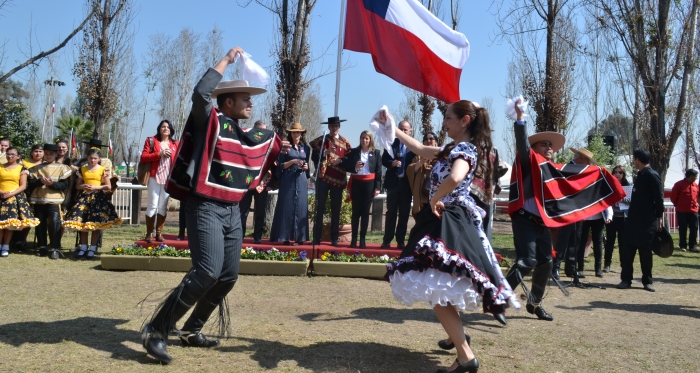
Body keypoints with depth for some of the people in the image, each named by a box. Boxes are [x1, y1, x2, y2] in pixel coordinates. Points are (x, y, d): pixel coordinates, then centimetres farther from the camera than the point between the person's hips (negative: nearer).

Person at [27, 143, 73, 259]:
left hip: (54, 201, -4)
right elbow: (30, 184, 5)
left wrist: (52, 184, -18)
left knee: (54, 224, -11)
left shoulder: (61, 168, 3)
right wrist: (40, 181, -13)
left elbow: (64, 185, -4)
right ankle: (42, 247, 19)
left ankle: (55, 248, -5)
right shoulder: (36, 168, 13)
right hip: (38, 200, 4)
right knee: (40, 224, 8)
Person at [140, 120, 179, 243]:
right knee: (153, 205, -3)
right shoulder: (151, 140, 5)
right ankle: (149, 233, 3)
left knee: (163, 206, 6)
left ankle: (159, 233, 11)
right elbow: (143, 157, -3)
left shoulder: (175, 144, 13)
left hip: (169, 178, 3)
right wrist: (159, 154, -13)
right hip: (155, 177, -3)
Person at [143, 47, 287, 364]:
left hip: (233, 211, 8)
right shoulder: (211, 122, -7)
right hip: (206, 208, -8)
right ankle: (156, 331, -12)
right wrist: (227, 60, -18)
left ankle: (191, 330, 25)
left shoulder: (256, 136, 13)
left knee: (228, 276, 9)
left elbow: (279, 147, 34)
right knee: (207, 272, -21)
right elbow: (200, 93, -26)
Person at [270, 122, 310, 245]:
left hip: (301, 181, 3)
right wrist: (293, 162, -15)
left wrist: (306, 167, -3)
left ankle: (299, 237, 4)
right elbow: (280, 165, -2)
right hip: (288, 181, -3)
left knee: (301, 207, 0)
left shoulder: (306, 148, 12)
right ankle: (285, 237, -1)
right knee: (287, 206, -4)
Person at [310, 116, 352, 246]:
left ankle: (334, 238, 9)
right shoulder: (321, 140, 6)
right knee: (320, 208, -1)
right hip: (323, 178, -1)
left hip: (338, 179, 1)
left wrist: (340, 160, -10)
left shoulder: (345, 142, 9)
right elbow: (314, 157, -1)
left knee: (336, 209, 3)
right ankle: (317, 237, 4)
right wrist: (325, 152, -16)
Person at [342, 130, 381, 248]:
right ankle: (353, 239, 5)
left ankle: (362, 239, 8)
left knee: (365, 212, 3)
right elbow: (346, 166, 6)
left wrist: (378, 187, -4)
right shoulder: (354, 152, 8)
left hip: (369, 184, 0)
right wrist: (354, 167, -14)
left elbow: (378, 171, 3)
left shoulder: (376, 153, 6)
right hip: (356, 183, 0)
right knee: (356, 211, 1)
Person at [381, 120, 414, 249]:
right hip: (393, 182, 0)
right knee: (391, 212, 4)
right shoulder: (391, 143, 4)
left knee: (404, 214, 6)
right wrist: (392, 163, -19)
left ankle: (400, 241, 12)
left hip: (407, 183, 0)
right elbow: (383, 160, 1)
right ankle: (387, 240, 7)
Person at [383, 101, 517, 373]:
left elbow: (454, 178, -39)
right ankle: (457, 335, 39)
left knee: (436, 290, -14)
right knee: (441, 289, 22)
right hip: (447, 222, 10)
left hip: (449, 224, -10)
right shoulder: (453, 149, 13)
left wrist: (435, 199, -21)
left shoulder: (464, 150, -16)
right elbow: (421, 149, 25)